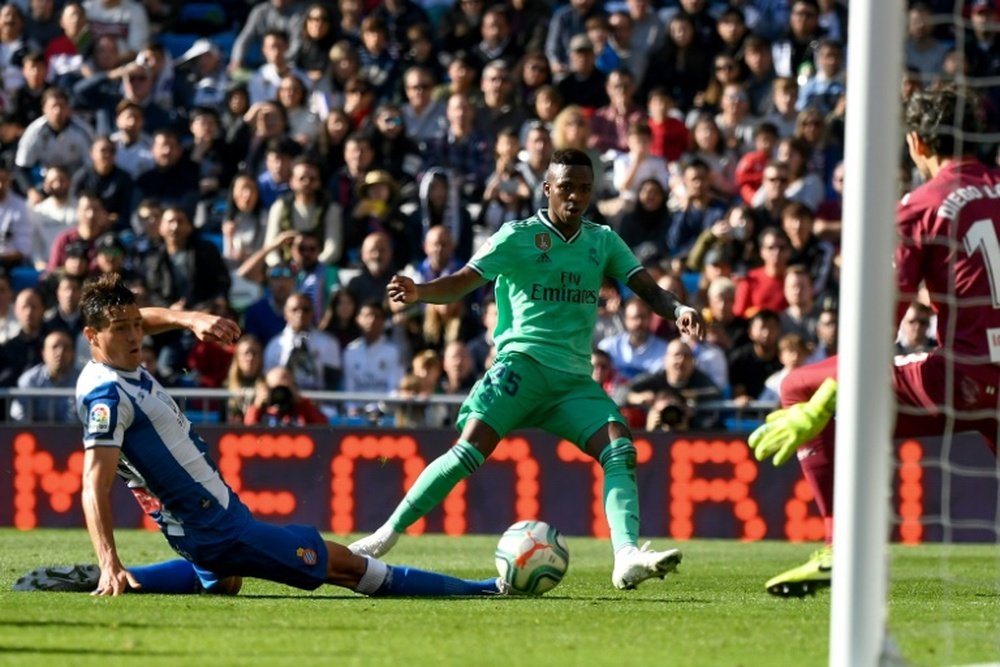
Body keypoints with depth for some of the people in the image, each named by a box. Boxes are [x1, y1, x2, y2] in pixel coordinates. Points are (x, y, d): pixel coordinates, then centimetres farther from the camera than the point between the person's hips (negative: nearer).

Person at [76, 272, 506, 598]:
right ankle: (480, 593, 4)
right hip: (216, 528, -11)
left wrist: (190, 320, 6)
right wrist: (111, 565, -43)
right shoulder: (107, 395, -27)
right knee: (347, 566, -3)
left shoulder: (123, 368, 0)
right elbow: (95, 487, -34)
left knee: (223, 579, 44)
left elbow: (142, 319, 24)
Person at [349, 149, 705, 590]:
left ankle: (628, 558, -29)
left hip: (575, 379, 4)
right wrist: (418, 293, -25)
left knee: (620, 451, -18)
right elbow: (462, 283, -5)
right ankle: (389, 533, -12)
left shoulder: (603, 241, 14)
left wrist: (677, 309, -15)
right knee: (470, 451, -20)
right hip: (522, 363, -4)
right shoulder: (518, 237, 2)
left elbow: (648, 289, 8)